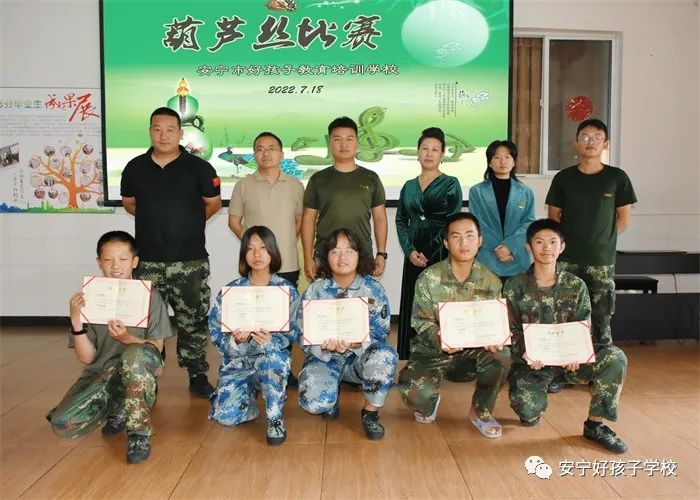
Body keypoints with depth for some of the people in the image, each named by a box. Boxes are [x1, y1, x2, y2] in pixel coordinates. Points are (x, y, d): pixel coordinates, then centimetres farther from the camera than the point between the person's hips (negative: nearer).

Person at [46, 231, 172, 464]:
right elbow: (87, 358, -3)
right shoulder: (90, 298, 0)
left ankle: (139, 432, -17)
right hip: (100, 374, 3)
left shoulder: (150, 296, -4)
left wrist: (127, 338, -25)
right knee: (62, 424, -23)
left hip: (138, 373, -2)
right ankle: (119, 409, 9)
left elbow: (156, 348, -6)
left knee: (135, 353, -37)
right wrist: (76, 322, -18)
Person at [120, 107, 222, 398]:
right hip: (147, 261, 2)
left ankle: (198, 376, 18)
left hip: (190, 261, -2)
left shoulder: (199, 168, -2)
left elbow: (213, 203, 9)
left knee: (193, 320, 6)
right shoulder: (135, 168, 6)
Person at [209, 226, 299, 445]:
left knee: (270, 358, -39)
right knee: (226, 415, -20)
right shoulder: (231, 290, 0)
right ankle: (249, 396, 15)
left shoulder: (286, 290, -2)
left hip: (272, 358, -1)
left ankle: (275, 418, -15)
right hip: (237, 361, 2)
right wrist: (235, 340, -25)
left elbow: (291, 333, -7)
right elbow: (216, 333, -2)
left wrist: (269, 340, -28)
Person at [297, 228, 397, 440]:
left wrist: (356, 342, -33)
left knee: (385, 355, -34)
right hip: (323, 357, 0)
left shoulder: (373, 289, -6)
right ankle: (332, 395, 12)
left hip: (361, 357, 0)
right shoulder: (315, 291, -5)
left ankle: (371, 412, -9)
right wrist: (325, 345, -30)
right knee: (314, 402, -28)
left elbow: (380, 333, -12)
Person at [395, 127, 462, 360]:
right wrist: (410, 251, -4)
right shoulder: (409, 186, 13)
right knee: (412, 311, 6)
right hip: (414, 257, 4)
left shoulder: (450, 184, 1)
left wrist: (429, 252, -11)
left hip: (442, 256, -4)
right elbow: (401, 221, 11)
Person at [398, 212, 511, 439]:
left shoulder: (491, 281, -5)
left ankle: (481, 411, -1)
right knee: (412, 392, -25)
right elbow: (421, 322, -11)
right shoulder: (428, 278, -11)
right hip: (434, 346, -1)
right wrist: (438, 338, -34)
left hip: (476, 344, 2)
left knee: (501, 355, -31)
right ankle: (430, 402, 19)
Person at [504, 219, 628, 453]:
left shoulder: (576, 286, 3)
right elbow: (511, 331, -2)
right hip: (531, 360, -2)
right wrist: (527, 354, -23)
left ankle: (595, 424, -7)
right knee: (528, 415, -24)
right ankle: (535, 400, 17)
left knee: (615, 357, -24)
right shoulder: (514, 287, -2)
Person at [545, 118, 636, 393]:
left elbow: (623, 219, 6)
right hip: (567, 259, 1)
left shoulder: (617, 177, 2)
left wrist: (601, 241, 6)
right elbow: (553, 217, 8)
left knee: (600, 317, 5)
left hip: (602, 261, 0)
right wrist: (571, 240, 3)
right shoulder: (563, 178, 3)